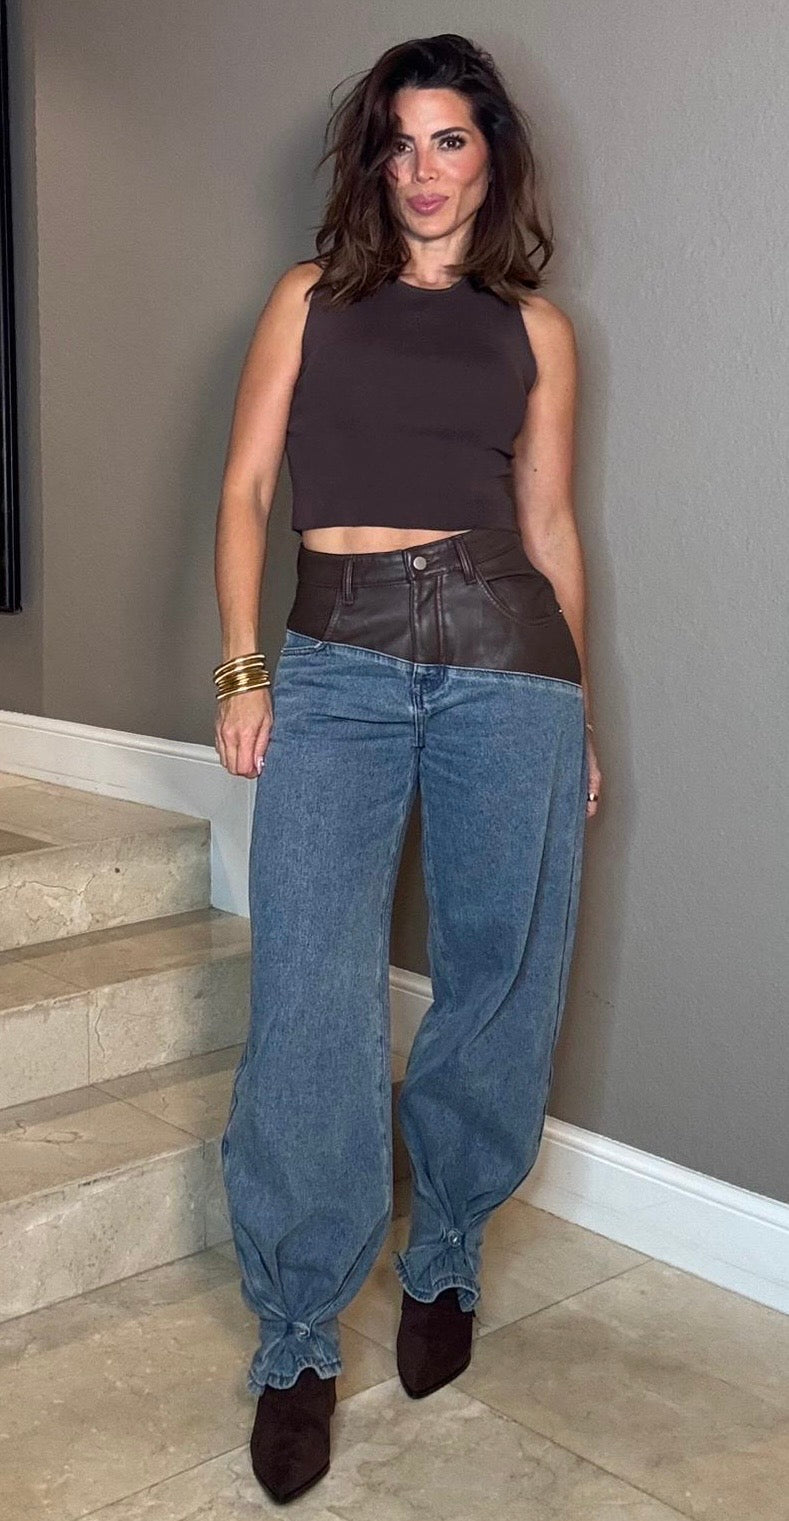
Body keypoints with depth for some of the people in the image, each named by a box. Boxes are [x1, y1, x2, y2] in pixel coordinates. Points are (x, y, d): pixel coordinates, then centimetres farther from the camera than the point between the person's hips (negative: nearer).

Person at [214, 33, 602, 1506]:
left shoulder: (534, 325, 15)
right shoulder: (312, 294, 14)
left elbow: (550, 526, 15)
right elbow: (246, 488, 8)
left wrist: (576, 712, 13)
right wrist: (243, 666, -3)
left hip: (504, 651, 1)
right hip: (337, 654, -1)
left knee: (498, 976, 5)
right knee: (313, 997, -5)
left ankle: (443, 1262, 29)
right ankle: (296, 1342, 9)